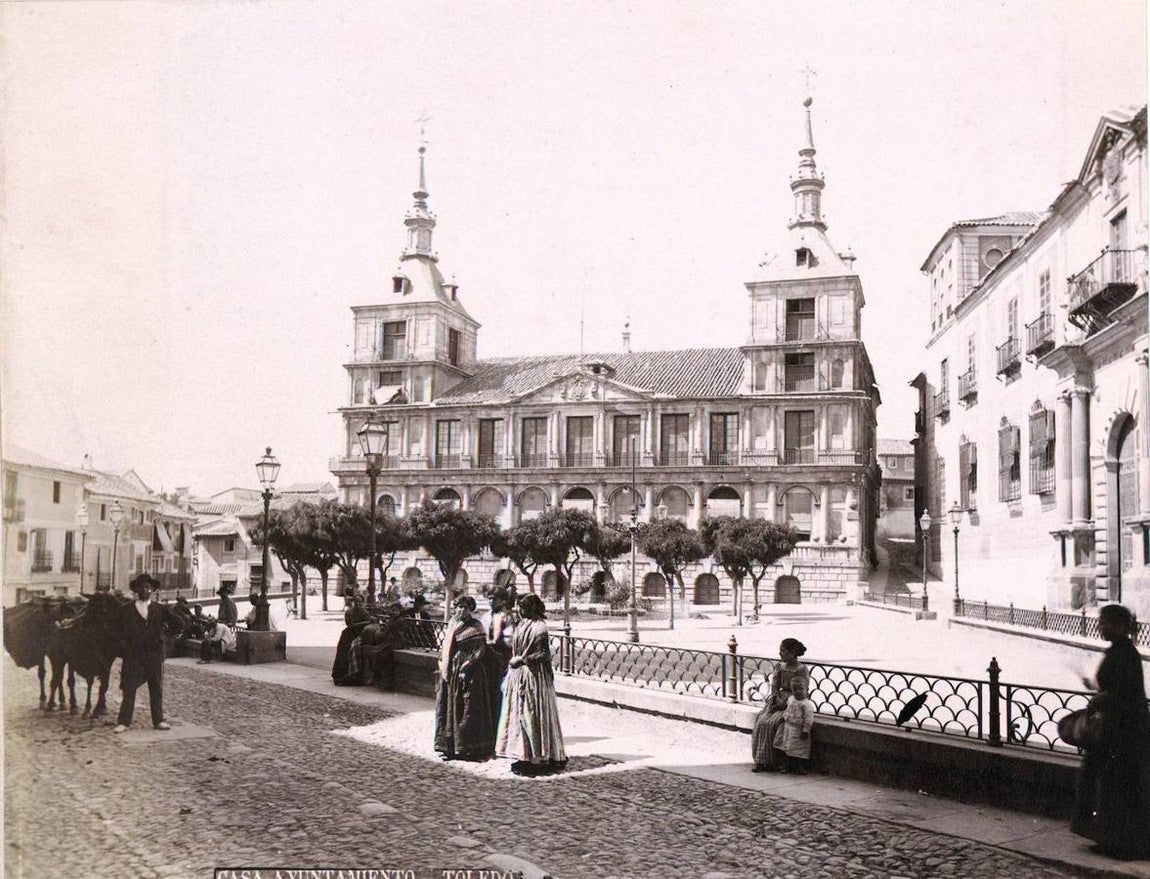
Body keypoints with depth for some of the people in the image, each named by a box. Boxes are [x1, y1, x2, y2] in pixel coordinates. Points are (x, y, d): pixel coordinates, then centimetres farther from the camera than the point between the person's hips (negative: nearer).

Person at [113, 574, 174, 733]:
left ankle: (158, 720, 17)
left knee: (157, 689, 8)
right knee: (129, 689, -2)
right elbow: (121, 632, 4)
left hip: (155, 655, 2)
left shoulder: (159, 609, 8)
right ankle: (123, 722, 3)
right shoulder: (126, 609, 5)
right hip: (133, 655, -1)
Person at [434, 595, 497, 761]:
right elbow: (445, 648, 17)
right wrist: (443, 667, 7)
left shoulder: (476, 627, -6)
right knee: (449, 708, 7)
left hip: (469, 673, -6)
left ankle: (467, 748, 3)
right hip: (451, 671, 6)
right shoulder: (452, 625, 12)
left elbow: (480, 651, -11)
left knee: (467, 709, -3)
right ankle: (450, 747, 13)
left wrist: (466, 668, -17)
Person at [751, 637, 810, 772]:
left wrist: (782, 704, -19)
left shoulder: (802, 670, -8)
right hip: (778, 701, 6)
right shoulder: (780, 667, 12)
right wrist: (775, 699, -11)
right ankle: (762, 761, -20)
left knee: (772, 724, -28)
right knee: (761, 722, -19)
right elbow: (774, 686, 9)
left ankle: (774, 763, -20)